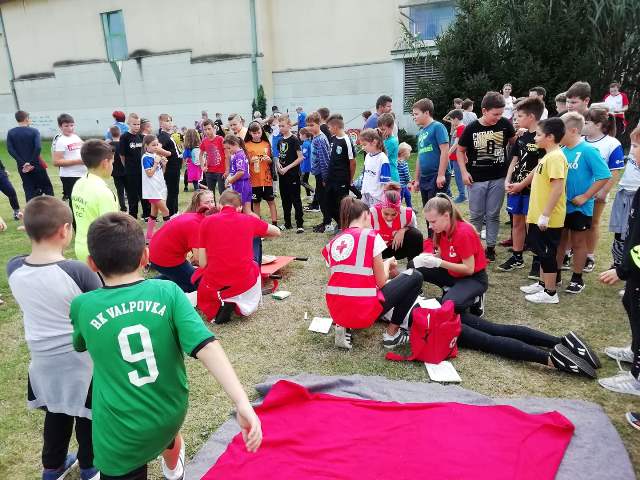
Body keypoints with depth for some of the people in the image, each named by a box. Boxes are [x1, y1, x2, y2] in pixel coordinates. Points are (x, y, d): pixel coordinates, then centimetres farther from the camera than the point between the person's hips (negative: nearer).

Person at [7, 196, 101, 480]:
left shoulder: (14, 268, -11)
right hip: (81, 360, -4)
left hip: (43, 359, 5)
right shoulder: (78, 271, -27)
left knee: (55, 414, 26)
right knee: (87, 416, 18)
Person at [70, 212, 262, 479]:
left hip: (121, 435, -4)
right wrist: (242, 403, -28)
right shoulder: (168, 292, -16)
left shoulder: (82, 306, -12)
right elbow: (206, 347, -26)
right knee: (167, 434, 37)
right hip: (172, 412, 5)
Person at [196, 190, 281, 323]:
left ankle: (217, 305, 6)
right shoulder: (249, 220, 2)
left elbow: (202, 263, -2)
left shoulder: (207, 221, 0)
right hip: (244, 281, 1)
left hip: (214, 283, 0)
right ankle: (239, 303, 11)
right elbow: (277, 232, 20)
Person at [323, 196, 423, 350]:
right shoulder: (371, 236, -4)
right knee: (415, 278, 12)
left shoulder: (333, 243, 12)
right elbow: (381, 282, -3)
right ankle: (392, 334, 13)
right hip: (363, 311, -6)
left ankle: (345, 327, 14)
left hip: (336, 311, 6)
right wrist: (388, 263, 18)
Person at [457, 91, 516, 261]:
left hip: (498, 178, 1)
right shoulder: (471, 128, -8)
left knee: (493, 215, 9)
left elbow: (514, 142, 14)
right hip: (476, 179, -1)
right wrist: (464, 172, -4)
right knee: (476, 215, 9)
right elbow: (460, 150, 3)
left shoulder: (505, 124, -4)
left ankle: (491, 247, 22)